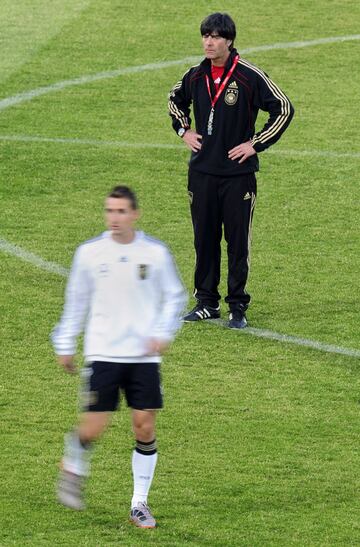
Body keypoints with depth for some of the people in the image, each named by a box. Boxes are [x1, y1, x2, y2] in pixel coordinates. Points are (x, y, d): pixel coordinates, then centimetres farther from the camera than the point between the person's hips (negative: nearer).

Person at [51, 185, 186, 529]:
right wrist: (64, 345, 12)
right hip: (102, 354, -1)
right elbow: (75, 302, 11)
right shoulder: (89, 253, 0)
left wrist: (163, 334, -3)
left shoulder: (155, 253, 0)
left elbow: (174, 297, 11)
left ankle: (139, 504, 9)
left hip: (143, 356, 1)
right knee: (93, 428, -5)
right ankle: (73, 468, 28)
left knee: (145, 428, -2)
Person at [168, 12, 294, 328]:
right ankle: (207, 302, 18)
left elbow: (284, 109, -7)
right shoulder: (195, 77, 5)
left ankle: (238, 307, 8)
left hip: (238, 174, -4)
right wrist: (184, 130, 12)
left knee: (238, 242, 0)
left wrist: (256, 144, -9)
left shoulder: (250, 76, -10)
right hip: (202, 171, 4)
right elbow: (175, 100, 27)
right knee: (204, 240, 9)